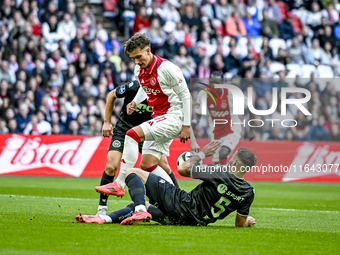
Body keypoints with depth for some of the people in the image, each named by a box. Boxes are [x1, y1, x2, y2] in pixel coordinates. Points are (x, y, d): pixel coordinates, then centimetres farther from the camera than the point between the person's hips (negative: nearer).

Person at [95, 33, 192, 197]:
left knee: (132, 134, -23)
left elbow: (186, 95, -11)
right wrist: (135, 102, 8)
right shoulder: (139, 70, 7)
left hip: (174, 116, -9)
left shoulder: (166, 68, -16)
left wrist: (186, 126, -13)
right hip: (159, 118, 9)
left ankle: (119, 185, -23)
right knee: (147, 165, 0)